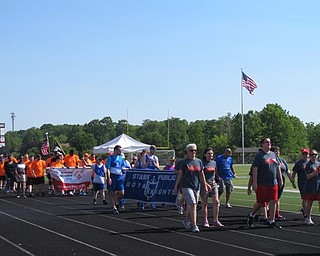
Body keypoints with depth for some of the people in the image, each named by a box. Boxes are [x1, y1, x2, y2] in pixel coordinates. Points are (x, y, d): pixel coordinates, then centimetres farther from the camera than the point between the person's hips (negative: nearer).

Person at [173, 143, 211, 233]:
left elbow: (201, 175, 12)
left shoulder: (199, 161, 8)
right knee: (192, 204, -14)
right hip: (186, 186, -5)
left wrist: (205, 185, 8)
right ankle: (194, 225, -11)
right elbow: (180, 175, -2)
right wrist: (176, 187, -3)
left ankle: (186, 220, 36)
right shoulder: (184, 162, -4)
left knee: (192, 205, 12)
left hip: (196, 186, 5)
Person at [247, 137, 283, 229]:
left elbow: (278, 168, 20)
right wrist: (254, 182, -18)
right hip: (262, 184, -6)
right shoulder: (259, 155, -7)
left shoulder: (273, 154, 14)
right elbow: (255, 169, -12)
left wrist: (280, 179, 16)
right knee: (260, 203, 3)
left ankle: (272, 222, 8)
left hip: (273, 183, 6)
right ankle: (251, 215, 28)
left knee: (273, 202, 1)